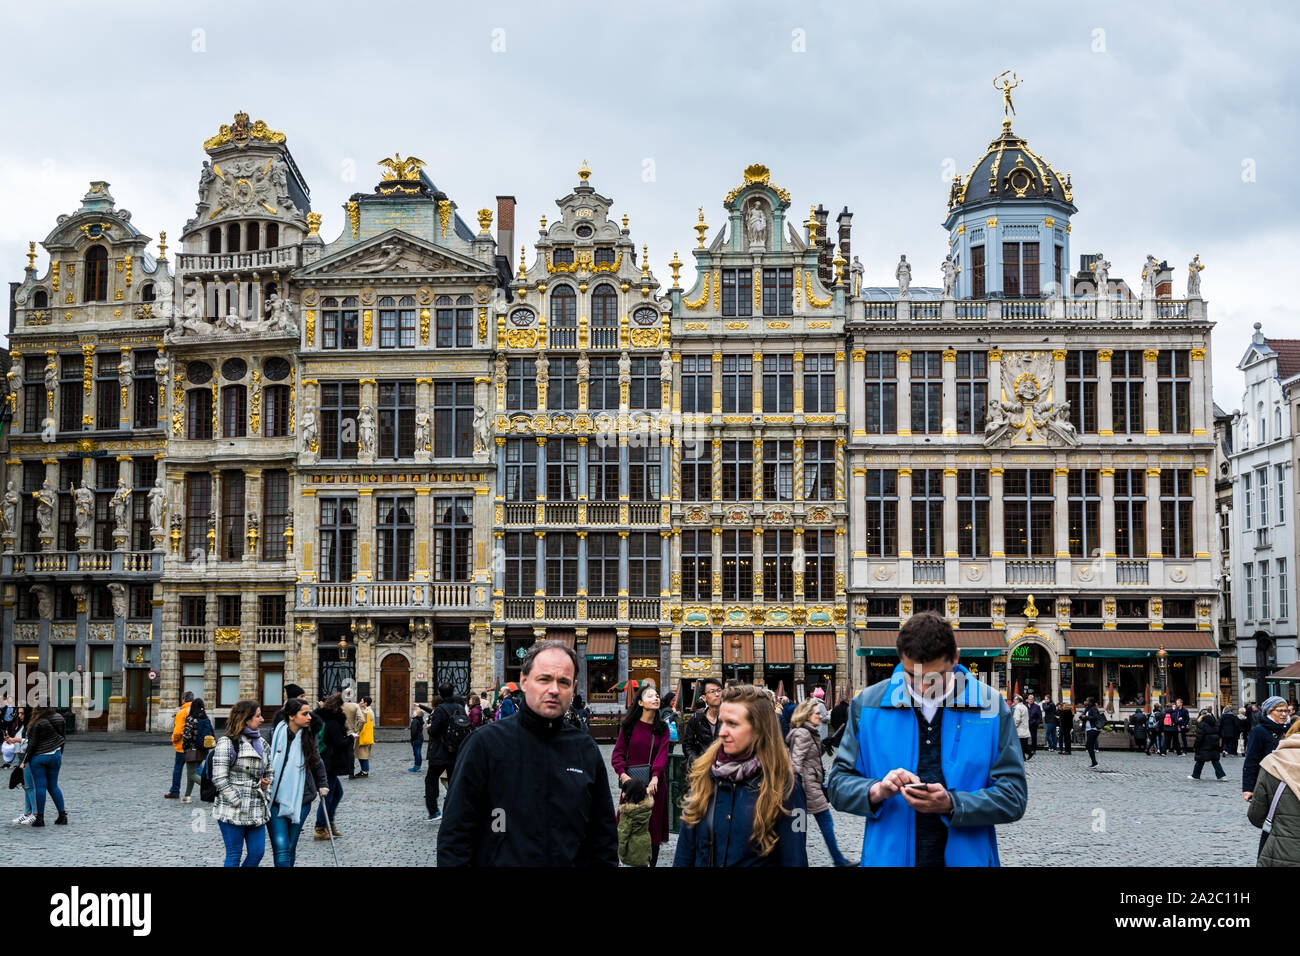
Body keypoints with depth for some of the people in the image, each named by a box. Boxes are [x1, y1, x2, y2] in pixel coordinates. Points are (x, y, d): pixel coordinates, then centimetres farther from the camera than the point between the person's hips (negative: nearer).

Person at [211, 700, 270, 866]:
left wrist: (266, 787, 8)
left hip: (256, 811, 7)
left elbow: (268, 771, 27)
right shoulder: (227, 743, -8)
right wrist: (237, 802, -16)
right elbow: (219, 779, -13)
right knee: (234, 855, 0)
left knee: (258, 852, 3)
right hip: (233, 811, -7)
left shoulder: (260, 743, 15)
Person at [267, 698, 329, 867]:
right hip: (275, 801, -4)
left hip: (300, 802, 4)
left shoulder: (308, 737, 4)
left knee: (291, 848, 10)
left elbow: (317, 762, 22)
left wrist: (323, 784, 22)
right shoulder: (276, 735, -8)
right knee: (281, 849, -13)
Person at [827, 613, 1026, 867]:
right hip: (888, 857, 1)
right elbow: (838, 784, 2)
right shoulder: (868, 705, -1)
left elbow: (1013, 797, -7)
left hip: (966, 858, 0)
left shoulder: (991, 706, -5)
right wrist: (876, 791, -19)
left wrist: (951, 805, -22)